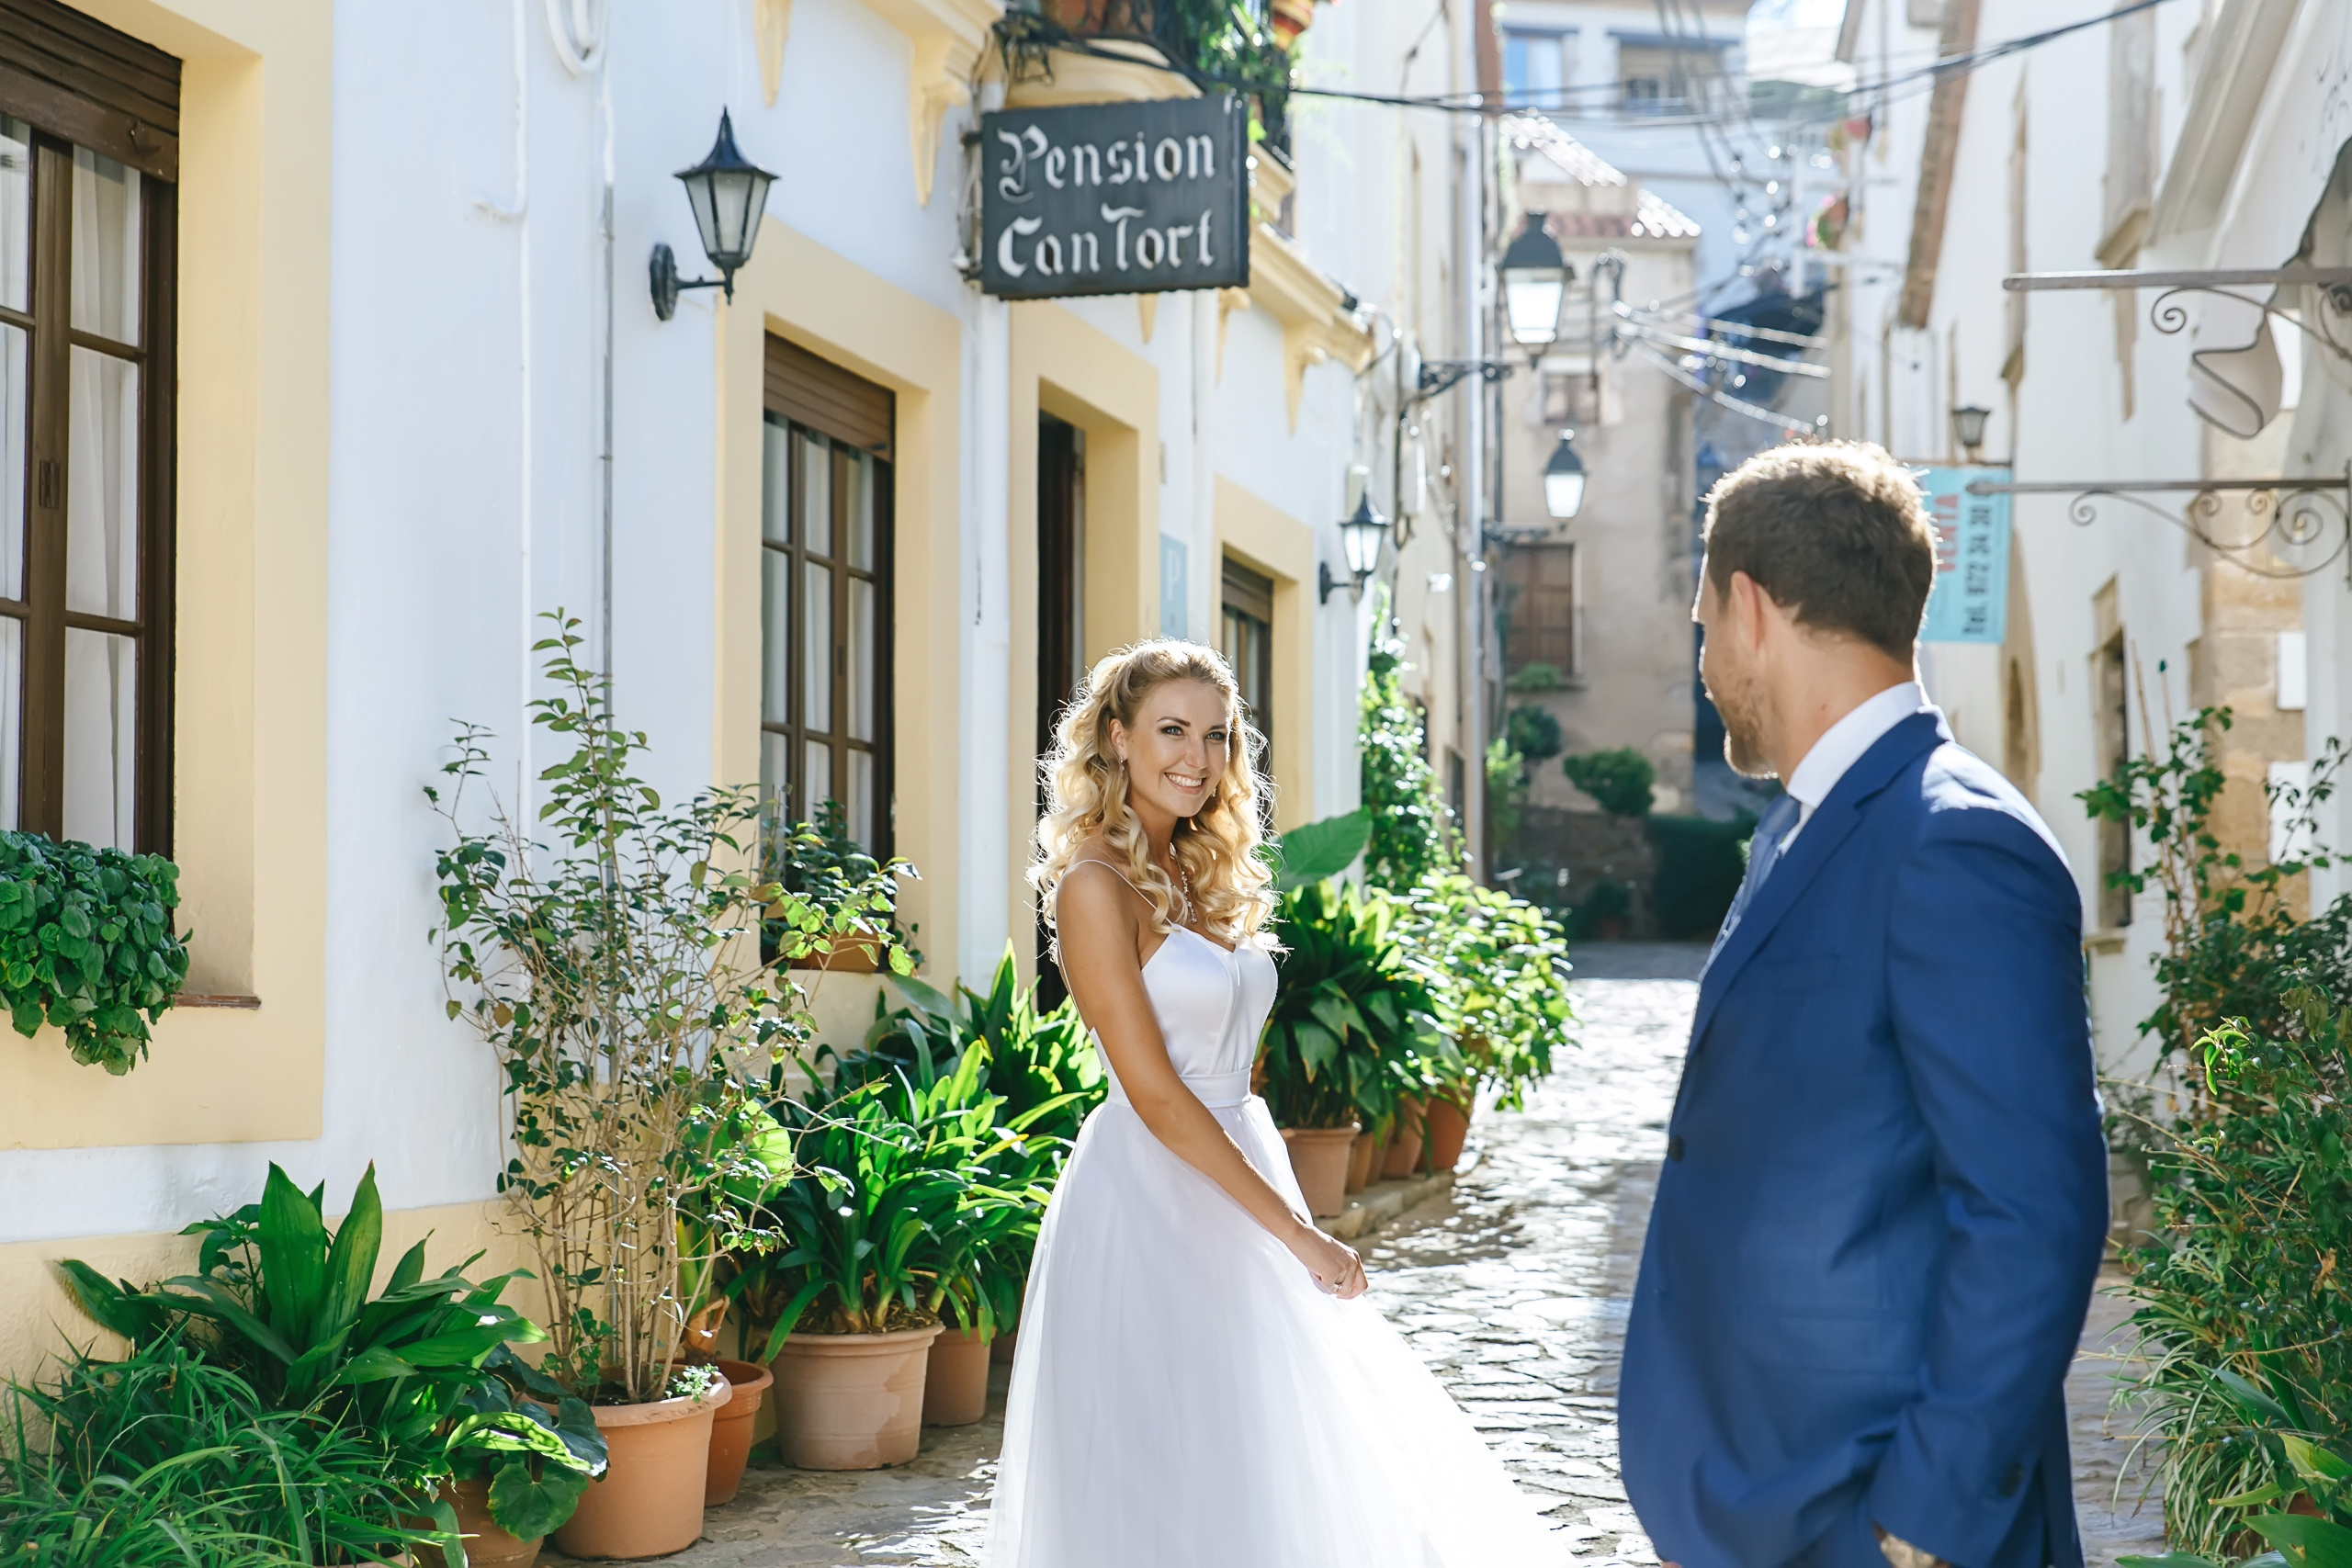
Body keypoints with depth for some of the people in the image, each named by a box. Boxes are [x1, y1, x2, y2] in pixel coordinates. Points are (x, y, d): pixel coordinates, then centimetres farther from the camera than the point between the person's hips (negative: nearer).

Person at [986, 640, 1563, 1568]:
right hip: (1149, 1204, -8)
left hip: (1236, 1183, 8)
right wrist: (1296, 1233, -17)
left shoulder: (1201, 877, 12)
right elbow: (1154, 1094, -17)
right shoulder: (1096, 884, -14)